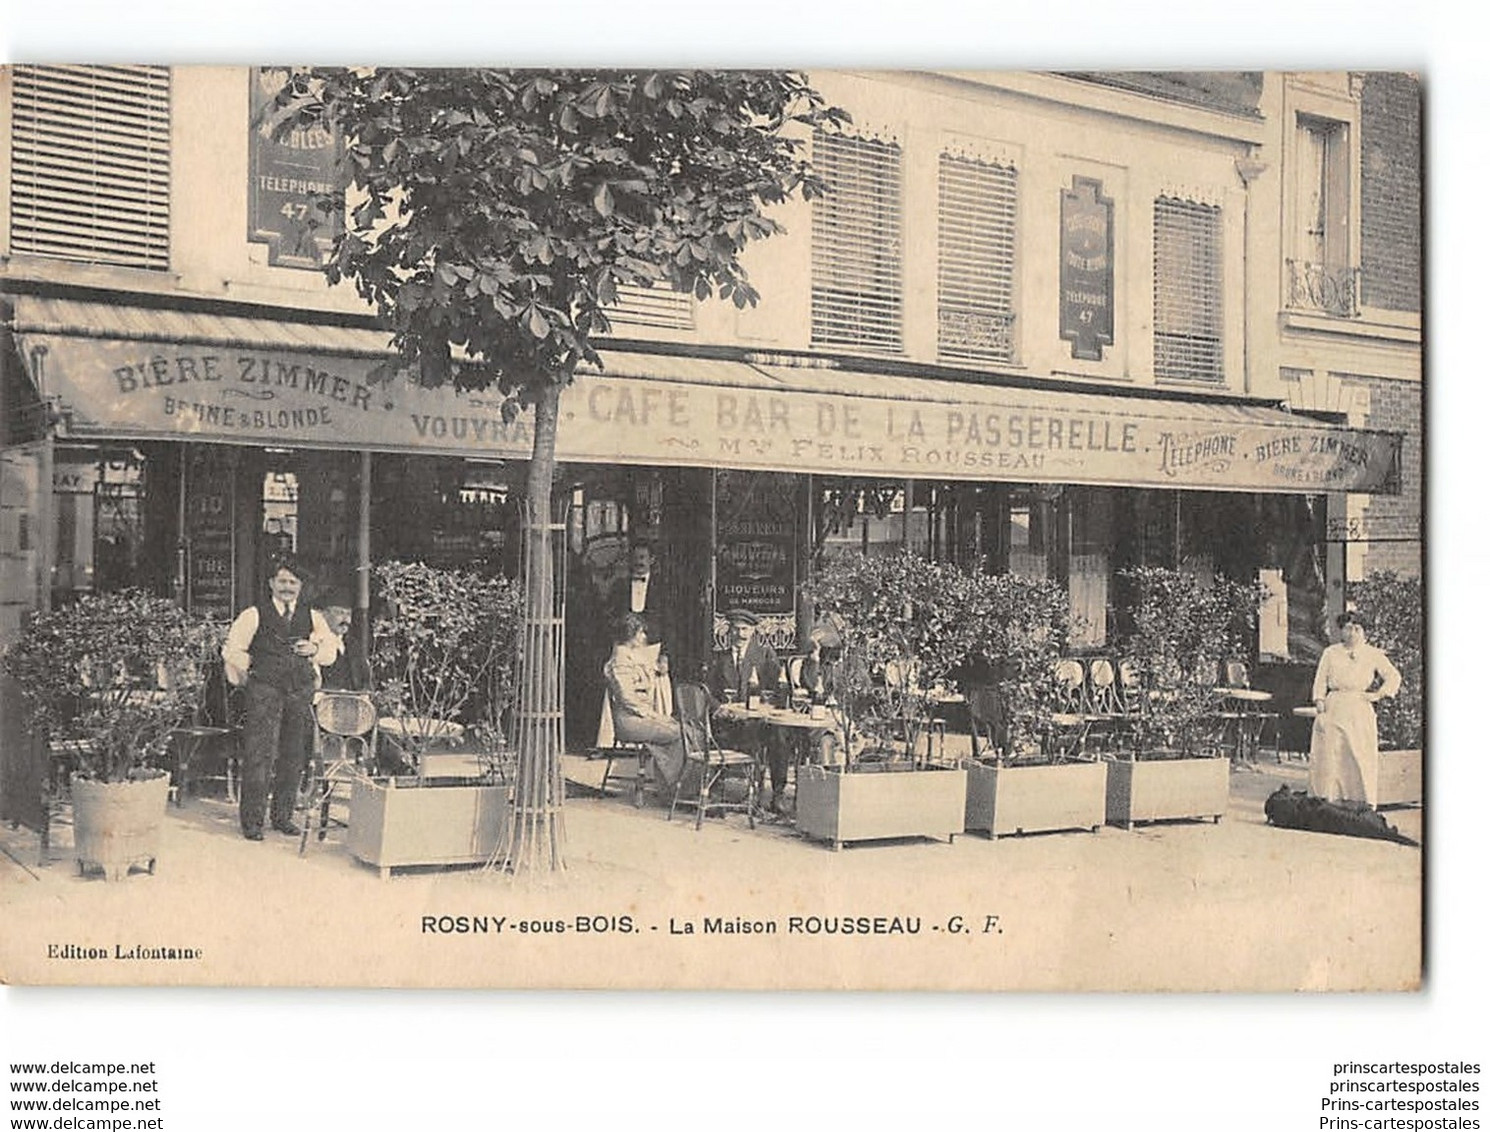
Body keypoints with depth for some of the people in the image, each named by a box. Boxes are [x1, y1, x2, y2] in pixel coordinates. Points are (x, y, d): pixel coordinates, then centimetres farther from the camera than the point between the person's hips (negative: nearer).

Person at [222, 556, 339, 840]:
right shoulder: (255, 614, 1)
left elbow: (330, 650, 16)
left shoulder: (311, 617, 13)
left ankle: (283, 816, 20)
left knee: (294, 757, 8)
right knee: (260, 755, -8)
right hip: (265, 690, -4)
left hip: (300, 692, 4)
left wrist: (315, 649, -3)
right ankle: (252, 820, -1)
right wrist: (243, 677, 4)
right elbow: (232, 649, 4)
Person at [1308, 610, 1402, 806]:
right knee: (1328, 757, -4)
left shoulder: (1373, 654, 8)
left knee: (1360, 757, -6)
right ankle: (1328, 802, -1)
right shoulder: (1330, 653, 11)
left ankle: (1363, 804, -4)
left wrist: (1379, 694, -4)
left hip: (1360, 711, -1)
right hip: (1333, 709, 1)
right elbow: (1320, 680, 9)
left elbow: (1394, 676, 7)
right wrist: (1319, 703, -3)